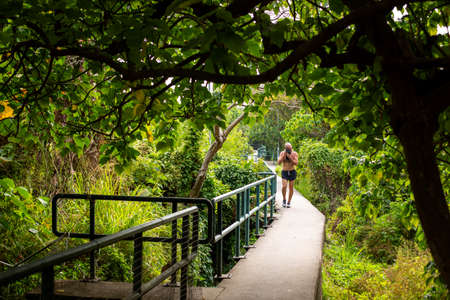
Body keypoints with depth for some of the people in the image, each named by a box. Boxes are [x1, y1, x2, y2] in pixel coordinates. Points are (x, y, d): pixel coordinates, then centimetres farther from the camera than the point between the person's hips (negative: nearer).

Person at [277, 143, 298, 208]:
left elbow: (296, 163, -17)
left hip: (292, 172, 0)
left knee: (291, 188, 3)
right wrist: (284, 155, -21)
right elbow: (279, 163, -11)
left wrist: (290, 157, -27)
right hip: (284, 172, 0)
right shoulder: (282, 153, -3)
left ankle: (289, 202, 16)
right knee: (284, 186, -18)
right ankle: (284, 199, 5)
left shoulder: (294, 154, -7)